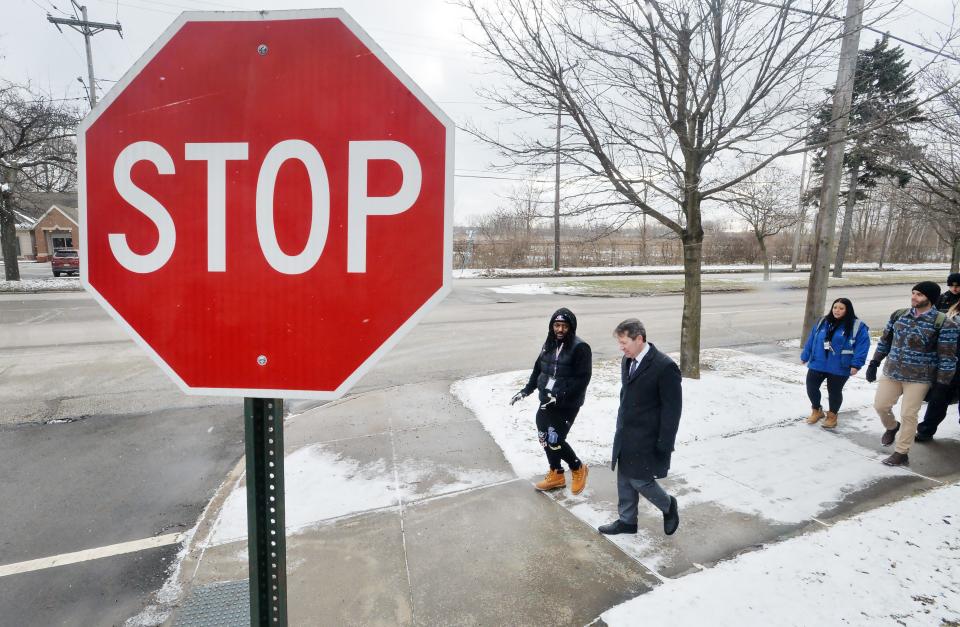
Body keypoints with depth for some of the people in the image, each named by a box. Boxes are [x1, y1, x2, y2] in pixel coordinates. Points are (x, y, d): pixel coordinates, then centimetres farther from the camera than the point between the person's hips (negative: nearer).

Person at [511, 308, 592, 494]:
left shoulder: (580, 348, -15)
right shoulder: (549, 345, 7)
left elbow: (582, 379, -19)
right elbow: (538, 369, 17)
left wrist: (560, 396, -25)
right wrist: (527, 390, 9)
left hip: (567, 405, -7)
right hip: (546, 401, 7)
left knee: (555, 441, -7)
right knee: (545, 438, 13)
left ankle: (578, 469, 21)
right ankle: (556, 475, 35)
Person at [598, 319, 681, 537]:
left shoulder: (665, 367, -20)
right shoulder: (627, 361, 4)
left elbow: (672, 409, -17)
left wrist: (664, 444, -16)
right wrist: (621, 427, 15)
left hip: (647, 438, -7)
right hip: (626, 435, 8)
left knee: (639, 480, 1)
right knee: (624, 479, 15)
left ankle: (668, 505, 29)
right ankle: (627, 521, 32)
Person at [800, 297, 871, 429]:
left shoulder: (857, 326, -7)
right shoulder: (823, 322, 6)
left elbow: (863, 344, -11)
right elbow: (812, 339, 11)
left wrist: (856, 364, -19)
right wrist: (805, 356, 11)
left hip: (839, 368, -4)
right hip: (817, 364, 4)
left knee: (834, 391, 10)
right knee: (811, 388, 6)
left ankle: (832, 415, 31)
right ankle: (816, 411, 30)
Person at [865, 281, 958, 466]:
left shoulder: (943, 323, -12)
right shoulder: (899, 315, 4)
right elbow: (885, 341, 13)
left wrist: (941, 383, -12)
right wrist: (874, 364, 12)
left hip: (918, 378, -5)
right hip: (891, 373, 5)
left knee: (908, 415, -1)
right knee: (880, 405, 10)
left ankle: (901, 453, 14)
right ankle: (892, 427, 42)